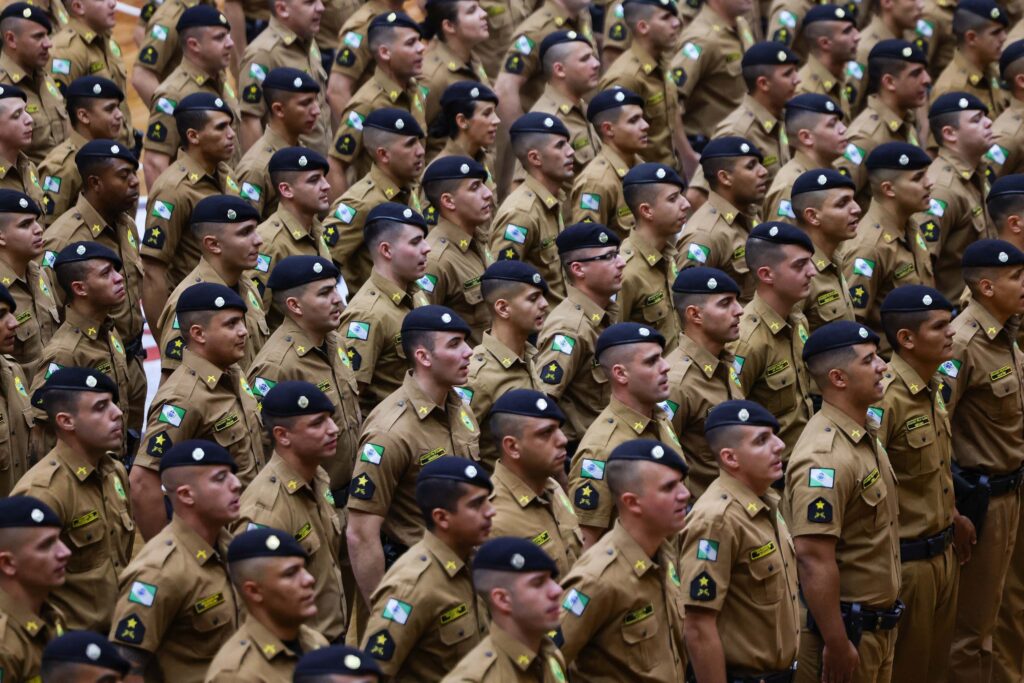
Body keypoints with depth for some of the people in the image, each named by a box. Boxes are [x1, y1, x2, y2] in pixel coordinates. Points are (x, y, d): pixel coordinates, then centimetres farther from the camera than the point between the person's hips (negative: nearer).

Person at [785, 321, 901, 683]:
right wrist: (837, 644, -26)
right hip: (845, 626, -10)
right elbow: (814, 559, -27)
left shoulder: (864, 438, 9)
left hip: (877, 623, 10)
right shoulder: (825, 458, -23)